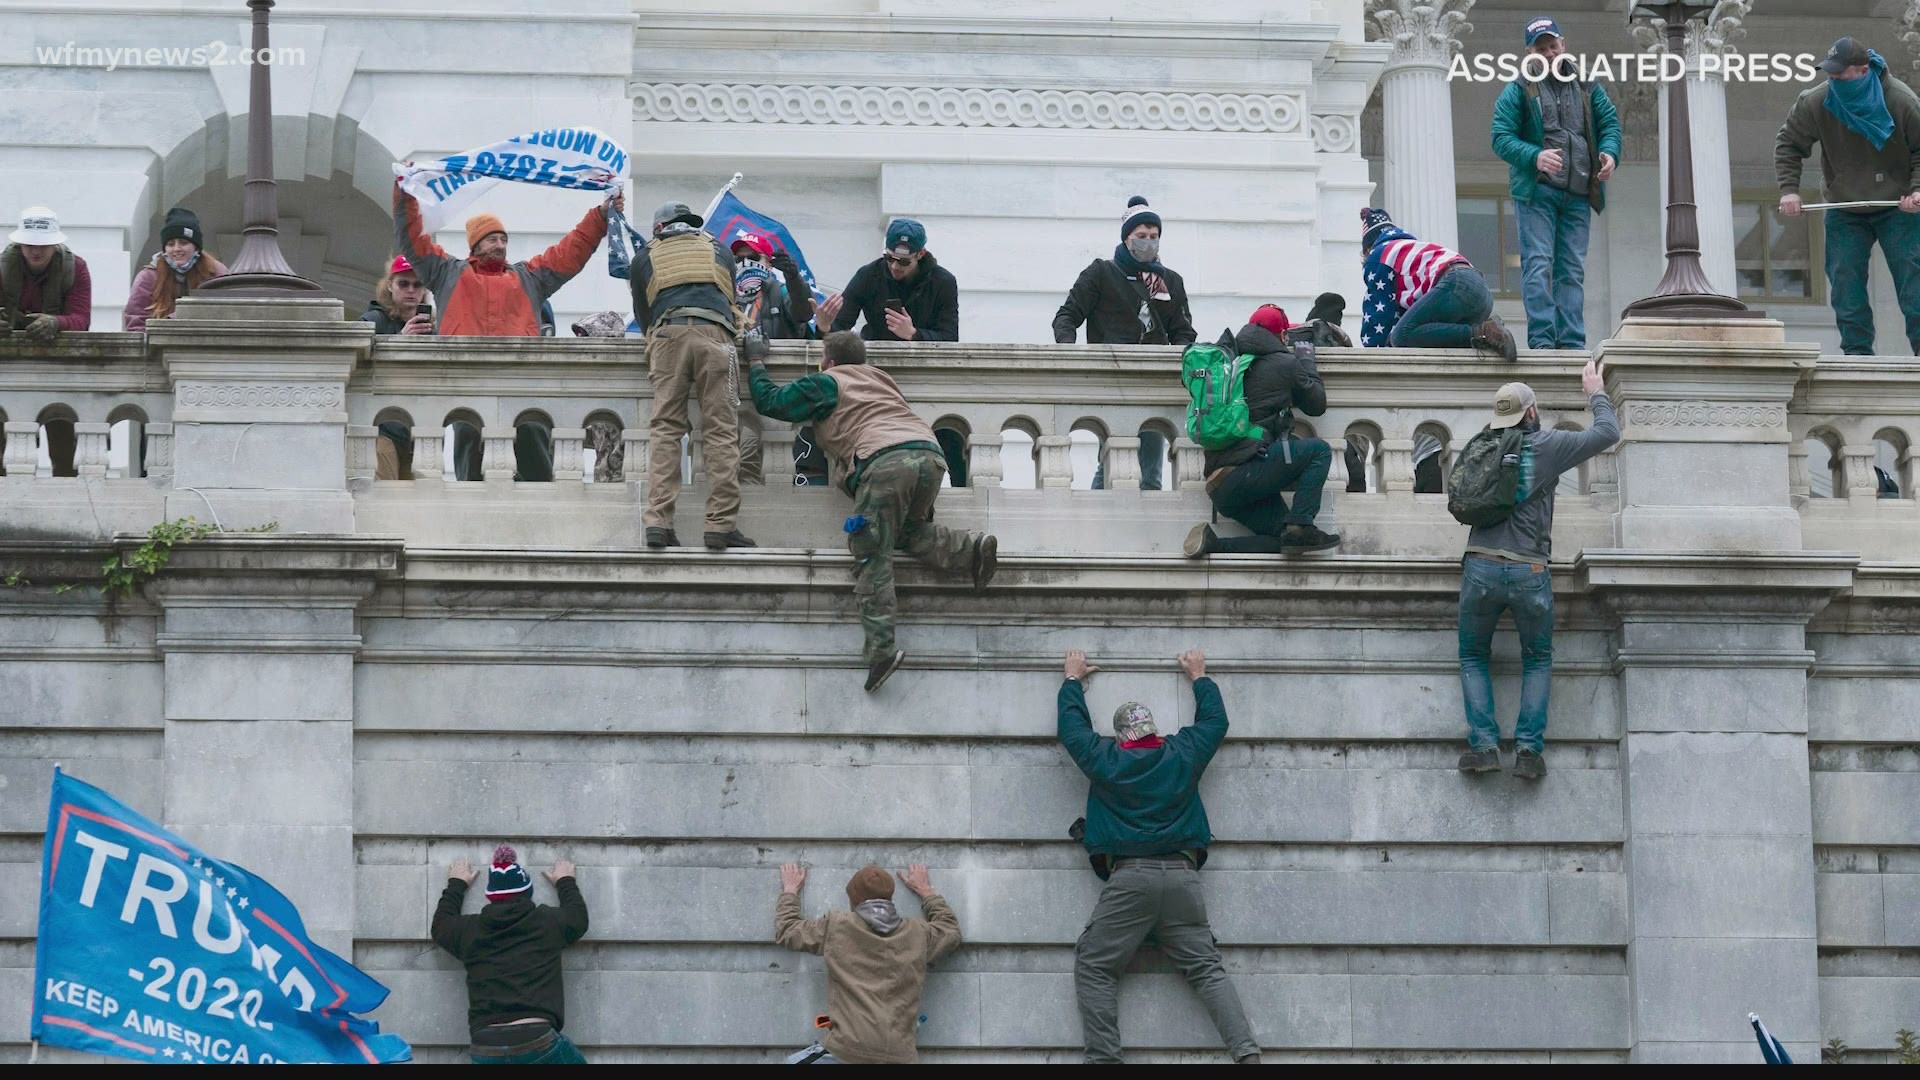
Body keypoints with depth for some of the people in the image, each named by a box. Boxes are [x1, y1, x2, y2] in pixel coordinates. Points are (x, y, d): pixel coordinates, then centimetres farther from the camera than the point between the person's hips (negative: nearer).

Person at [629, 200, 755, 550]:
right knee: (722, 431, -3)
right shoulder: (719, 251, 28)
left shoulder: (645, 256, 25)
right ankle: (720, 524, -12)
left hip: (667, 336, 0)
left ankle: (658, 521, -14)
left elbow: (641, 313, 31)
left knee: (664, 429, -1)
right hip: (714, 334, 0)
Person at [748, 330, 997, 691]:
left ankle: (881, 649, -16)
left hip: (886, 459, -6)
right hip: (929, 452, 6)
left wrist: (756, 363, 37)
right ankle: (971, 549, 1)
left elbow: (769, 401, 21)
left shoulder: (825, 384, 17)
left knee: (872, 556, -5)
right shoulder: (879, 378, 34)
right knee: (907, 531, 26)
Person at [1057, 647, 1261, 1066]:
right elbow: (1215, 720, 29)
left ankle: (1103, 1057, -12)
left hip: (1128, 878, -2)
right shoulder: (1183, 754, 11)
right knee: (1207, 968, 2)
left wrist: (1073, 678, 40)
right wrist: (1199, 676, 45)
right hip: (1182, 875, 2)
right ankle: (1247, 1052, -13)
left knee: (1093, 967, 4)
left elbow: (1071, 726, 24)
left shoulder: (1105, 760, 7)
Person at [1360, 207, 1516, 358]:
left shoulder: (1378, 256, 16)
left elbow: (1376, 311, 11)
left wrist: (1372, 351, 15)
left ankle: (1480, 334, -27)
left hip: (1456, 287, -9)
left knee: (1402, 336, -17)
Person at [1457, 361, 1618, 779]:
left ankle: (1483, 744, 0)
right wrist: (1596, 394, 24)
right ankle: (1529, 747, 2)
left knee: (1473, 657, 17)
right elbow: (1607, 433, 6)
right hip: (1529, 572, -2)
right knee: (1537, 660, 17)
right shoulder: (1547, 446, -1)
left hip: (1480, 567, 2)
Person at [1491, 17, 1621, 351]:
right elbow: (1501, 138, -4)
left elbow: (1609, 122, 15)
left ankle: (1572, 342, 5)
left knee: (1573, 270, 4)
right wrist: (1535, 157, -22)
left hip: (1578, 195, 4)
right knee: (1538, 265, -11)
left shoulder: (1586, 87, 13)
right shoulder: (1518, 91, 1)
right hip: (1535, 191, -4)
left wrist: (1609, 153, -8)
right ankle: (1541, 340, -14)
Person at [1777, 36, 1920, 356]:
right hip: (1845, 213, 2)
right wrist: (1789, 189, -8)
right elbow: (1788, 144, 3)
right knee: (1845, 281, -6)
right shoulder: (1815, 103, -11)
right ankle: (1857, 352, -2)